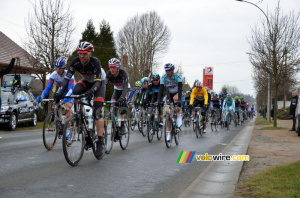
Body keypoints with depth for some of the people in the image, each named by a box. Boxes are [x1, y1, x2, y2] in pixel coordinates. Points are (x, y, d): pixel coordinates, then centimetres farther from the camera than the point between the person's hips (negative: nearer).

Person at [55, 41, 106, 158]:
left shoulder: (95, 62, -33)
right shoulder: (75, 61, -22)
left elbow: (98, 81, -39)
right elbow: (67, 77, -26)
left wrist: (91, 91, -58)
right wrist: (61, 92, -41)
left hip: (99, 83, -4)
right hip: (86, 82, 4)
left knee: (97, 112, -19)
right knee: (75, 92, -33)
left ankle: (101, 143, -18)